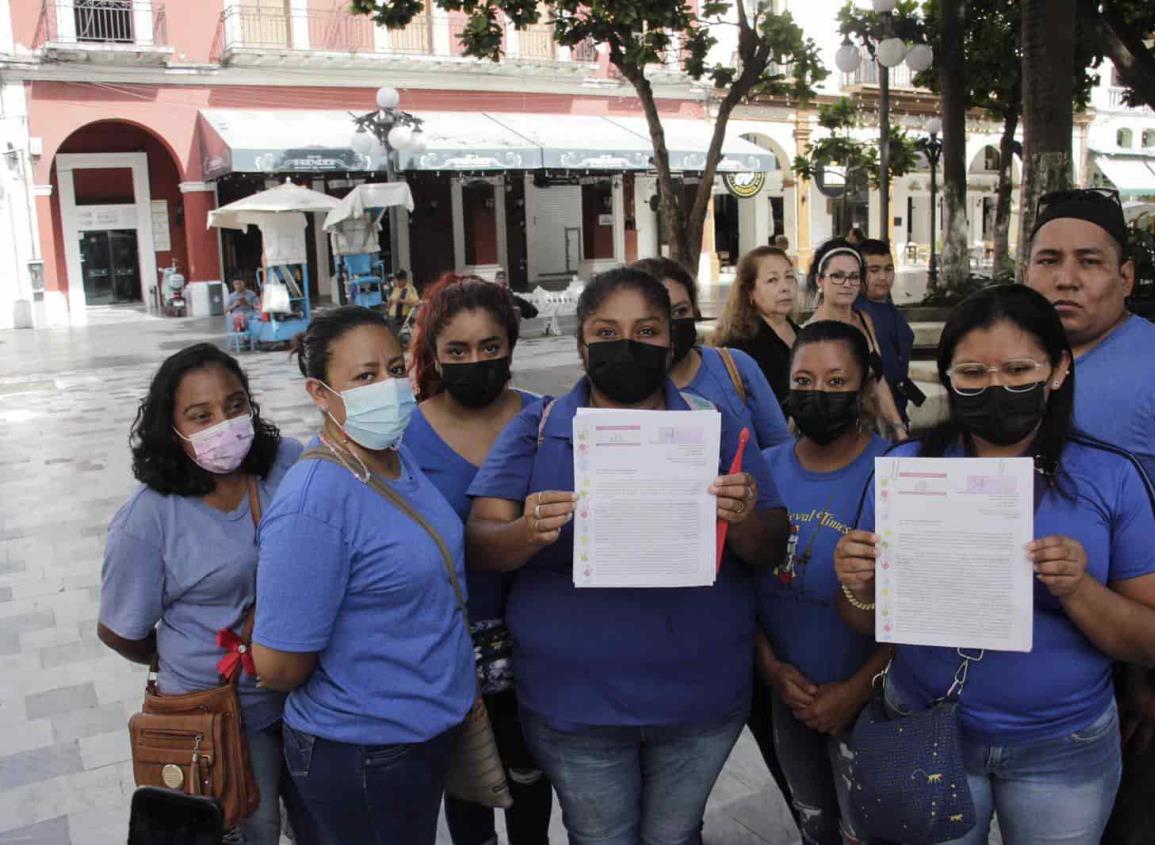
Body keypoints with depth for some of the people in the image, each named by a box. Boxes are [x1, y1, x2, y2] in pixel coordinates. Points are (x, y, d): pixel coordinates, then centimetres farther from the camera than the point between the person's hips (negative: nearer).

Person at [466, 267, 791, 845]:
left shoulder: (715, 426, 1)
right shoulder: (536, 430, -2)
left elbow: (772, 552, -2)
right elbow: (480, 545, -8)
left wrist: (744, 521, -25)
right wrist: (528, 534, -30)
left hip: (700, 695, 2)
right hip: (573, 703, -1)